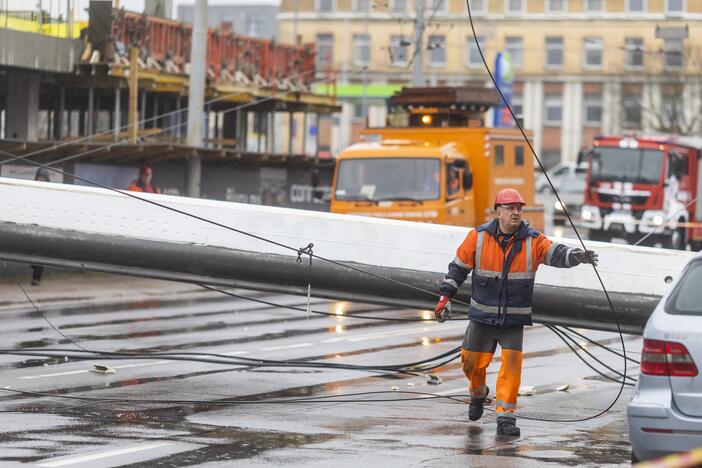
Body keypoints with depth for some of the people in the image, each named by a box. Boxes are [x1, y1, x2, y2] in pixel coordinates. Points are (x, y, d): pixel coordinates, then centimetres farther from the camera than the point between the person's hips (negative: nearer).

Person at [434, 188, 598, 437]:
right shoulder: (478, 237, -5)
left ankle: (505, 416, -4)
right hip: (482, 316, 1)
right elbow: (459, 267, 4)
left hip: (514, 320, -1)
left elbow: (555, 253, -21)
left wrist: (577, 255, -42)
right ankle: (478, 393, 42)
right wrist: (445, 297, 0)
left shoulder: (533, 241, -6)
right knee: (472, 361, 8)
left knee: (512, 361, -13)